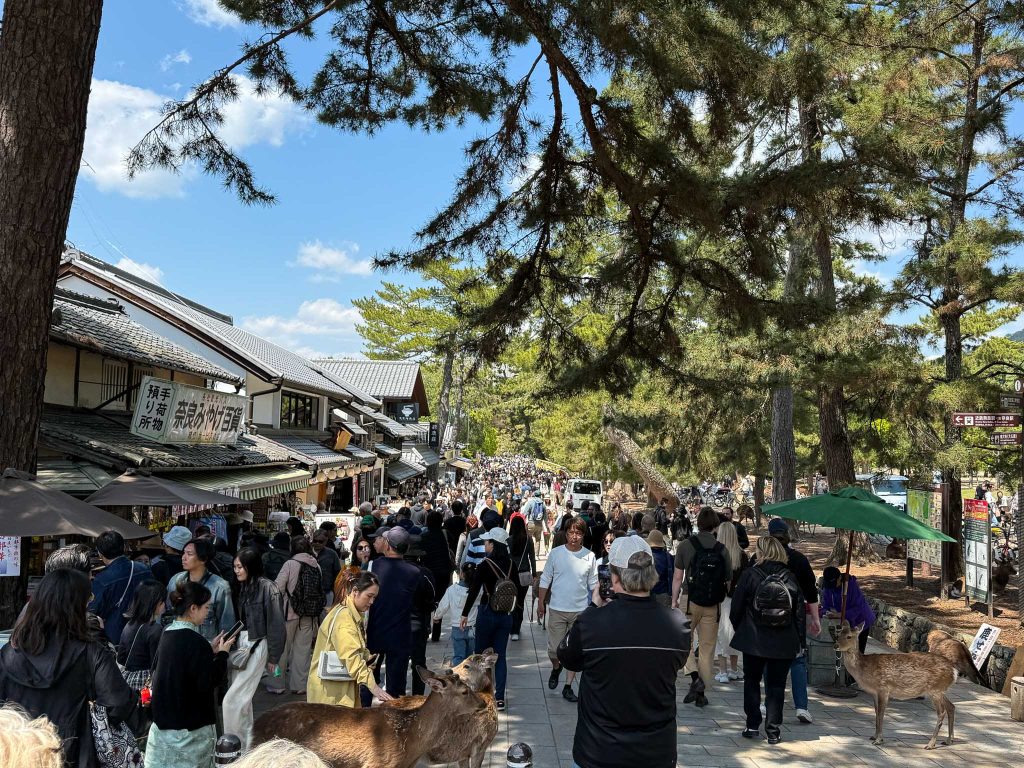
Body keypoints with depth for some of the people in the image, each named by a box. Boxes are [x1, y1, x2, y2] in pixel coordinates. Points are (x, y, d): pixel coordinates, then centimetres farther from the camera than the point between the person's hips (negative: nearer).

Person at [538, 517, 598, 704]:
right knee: (554, 649, 2)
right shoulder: (556, 553, -4)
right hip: (557, 609, -1)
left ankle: (568, 687, 19)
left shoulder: (589, 556, -2)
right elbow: (545, 579, 4)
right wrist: (541, 602, 3)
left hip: (580, 611, 1)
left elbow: (593, 584, 6)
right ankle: (556, 668, 35)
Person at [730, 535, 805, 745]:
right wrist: (800, 640, 8)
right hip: (784, 644, 1)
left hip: (753, 641, -1)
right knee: (776, 685, 10)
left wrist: (739, 631, 10)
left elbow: (736, 608, -5)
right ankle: (773, 731, 8)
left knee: (752, 681, 15)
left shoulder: (750, 575, -9)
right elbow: (800, 612, 1)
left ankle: (753, 726, 16)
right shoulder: (790, 578, -2)